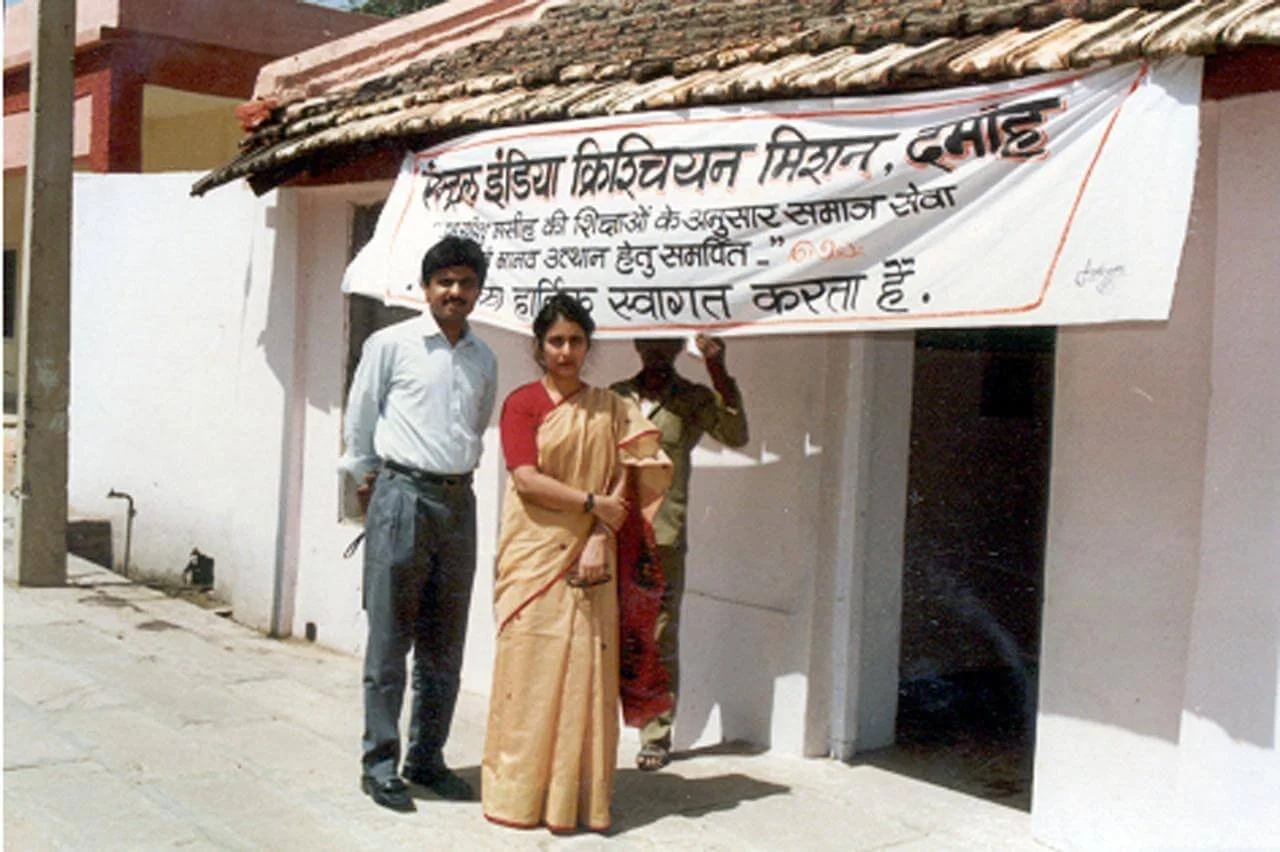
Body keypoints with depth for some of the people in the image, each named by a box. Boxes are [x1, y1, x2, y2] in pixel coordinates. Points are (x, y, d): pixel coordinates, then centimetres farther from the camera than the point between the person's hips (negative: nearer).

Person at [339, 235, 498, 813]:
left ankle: (426, 758, 21)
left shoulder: (484, 360, 12)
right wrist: (368, 482, 10)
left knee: (444, 644, 10)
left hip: (458, 500, 5)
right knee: (390, 639, -1)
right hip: (401, 498, -5)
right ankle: (379, 764, 8)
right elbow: (358, 422, 5)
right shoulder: (390, 345, -1)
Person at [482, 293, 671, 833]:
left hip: (588, 559, 3)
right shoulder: (523, 403, 2)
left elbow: (626, 480, 5)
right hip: (534, 554, -3)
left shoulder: (610, 408, 12)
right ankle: (519, 793, 9)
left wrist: (603, 537, -9)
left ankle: (578, 795, 10)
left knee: (585, 670, 1)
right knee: (529, 666, -2)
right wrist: (593, 503, -11)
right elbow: (526, 479, -10)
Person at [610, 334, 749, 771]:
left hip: (662, 538, -2)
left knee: (659, 641, -1)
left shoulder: (693, 399, 8)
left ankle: (657, 736, 8)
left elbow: (735, 435, -9)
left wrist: (718, 370, -17)